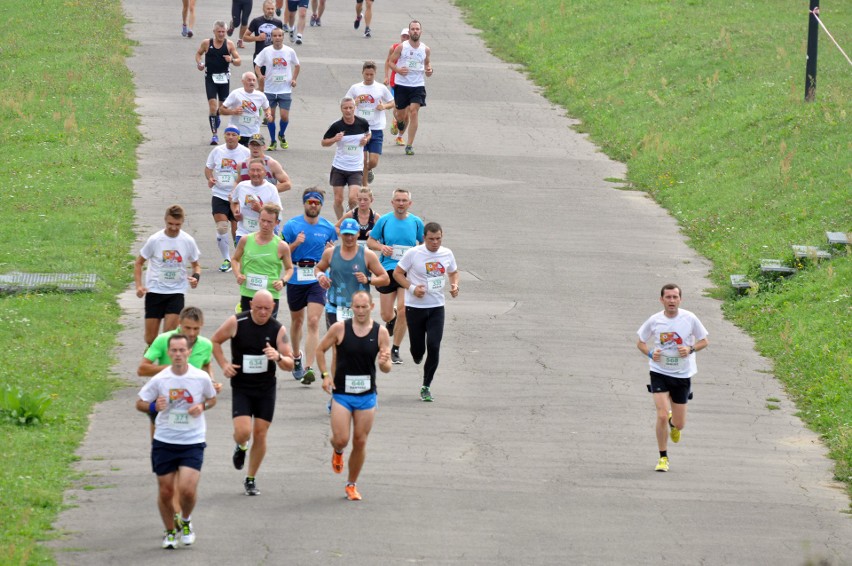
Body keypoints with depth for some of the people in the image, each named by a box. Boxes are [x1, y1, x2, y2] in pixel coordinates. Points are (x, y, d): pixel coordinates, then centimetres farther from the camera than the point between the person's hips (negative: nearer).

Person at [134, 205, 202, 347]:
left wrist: (196, 277, -12)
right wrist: (139, 285, -10)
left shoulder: (188, 241, -4)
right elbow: (139, 262, 3)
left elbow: (196, 265, 11)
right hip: (154, 291, 0)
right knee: (150, 338, 3)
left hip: (176, 292, 0)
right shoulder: (155, 240, -8)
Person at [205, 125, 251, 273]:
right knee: (221, 228, -11)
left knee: (237, 230, 3)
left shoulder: (245, 152, -2)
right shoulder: (217, 151, 4)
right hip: (219, 195, 1)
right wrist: (209, 178, -7)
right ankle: (226, 260, 1)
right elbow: (208, 167, 14)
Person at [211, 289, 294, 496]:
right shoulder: (236, 322, -9)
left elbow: (290, 364, -5)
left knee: (260, 435, 3)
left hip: (266, 388, 2)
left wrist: (278, 357, -27)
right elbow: (215, 341, 6)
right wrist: (224, 364, -8)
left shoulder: (278, 329, -5)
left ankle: (251, 479, 20)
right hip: (241, 387, -2)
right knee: (243, 431, -17)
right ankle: (241, 447, 22)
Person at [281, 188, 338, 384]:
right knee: (297, 321, 17)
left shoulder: (328, 228, 3)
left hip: (318, 279, -1)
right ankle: (296, 357, 42)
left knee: (313, 322, -14)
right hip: (296, 278, 1)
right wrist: (295, 244, -18)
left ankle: (308, 367, -18)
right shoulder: (292, 225, -2)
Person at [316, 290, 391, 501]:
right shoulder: (339, 328, -7)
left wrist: (384, 363, -24)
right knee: (341, 439, -10)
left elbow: (387, 368, 1)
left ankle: (352, 484, 22)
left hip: (367, 395, 2)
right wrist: (325, 375, -7)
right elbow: (320, 350, 5)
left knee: (360, 442, 5)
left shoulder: (380, 332, -2)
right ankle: (337, 451, 29)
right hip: (342, 394, -2)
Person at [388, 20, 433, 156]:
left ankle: (410, 145, -10)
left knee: (414, 112, -14)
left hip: (418, 85, 0)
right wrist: (398, 69, -17)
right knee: (401, 114, 6)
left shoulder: (426, 50, 3)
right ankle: (401, 133, 43)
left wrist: (429, 70, -3)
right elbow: (391, 61, 3)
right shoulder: (401, 47, -4)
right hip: (402, 84, 0)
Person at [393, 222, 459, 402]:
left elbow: (453, 272, 18)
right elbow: (397, 273, -3)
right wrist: (412, 288, -18)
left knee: (434, 347, -9)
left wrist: (454, 285, -3)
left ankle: (426, 387, 4)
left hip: (437, 307, 2)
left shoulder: (447, 254, 1)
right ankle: (417, 355, 43)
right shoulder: (413, 254, -10)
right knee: (418, 349, 3)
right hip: (415, 306, -2)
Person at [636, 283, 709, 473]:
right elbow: (640, 342, 7)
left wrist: (690, 349, -16)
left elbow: (704, 341, 4)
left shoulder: (689, 319, -7)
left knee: (679, 424, 6)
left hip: (683, 374, 1)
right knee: (662, 416, -15)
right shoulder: (654, 321, -6)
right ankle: (663, 457, 3)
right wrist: (650, 353, -14)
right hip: (659, 373, -1)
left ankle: (673, 423, 46)